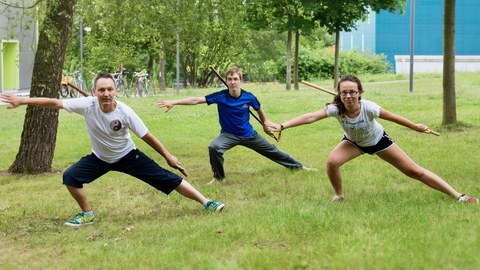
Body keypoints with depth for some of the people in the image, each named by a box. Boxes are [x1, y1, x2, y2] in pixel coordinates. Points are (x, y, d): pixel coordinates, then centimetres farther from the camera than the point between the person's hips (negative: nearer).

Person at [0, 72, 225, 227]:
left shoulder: (125, 112, -28)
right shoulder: (87, 105, -26)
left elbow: (148, 137, -18)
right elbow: (55, 103, -25)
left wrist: (168, 157, -10)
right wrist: (23, 101, -29)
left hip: (128, 156, -2)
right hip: (100, 158, 2)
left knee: (167, 179, -9)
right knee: (70, 177, -16)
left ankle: (206, 202, -1)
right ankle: (87, 214, 6)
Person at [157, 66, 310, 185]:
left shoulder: (249, 97, -19)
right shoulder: (220, 96, -24)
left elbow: (259, 110, 3)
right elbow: (196, 100, -32)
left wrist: (266, 126, 17)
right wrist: (173, 102, -42)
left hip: (248, 134, 2)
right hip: (229, 134, -2)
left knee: (272, 150, 15)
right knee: (214, 148, -31)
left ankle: (298, 166, 39)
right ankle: (219, 177, -7)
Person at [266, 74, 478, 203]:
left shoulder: (368, 108, -36)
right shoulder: (336, 109, -33)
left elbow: (392, 117, -20)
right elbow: (310, 117, -46)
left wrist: (417, 128, -7)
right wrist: (282, 126, -58)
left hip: (378, 140, -2)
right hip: (353, 142, 2)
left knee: (414, 171, -1)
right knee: (332, 162, -27)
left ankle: (458, 196, 7)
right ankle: (339, 197, 2)